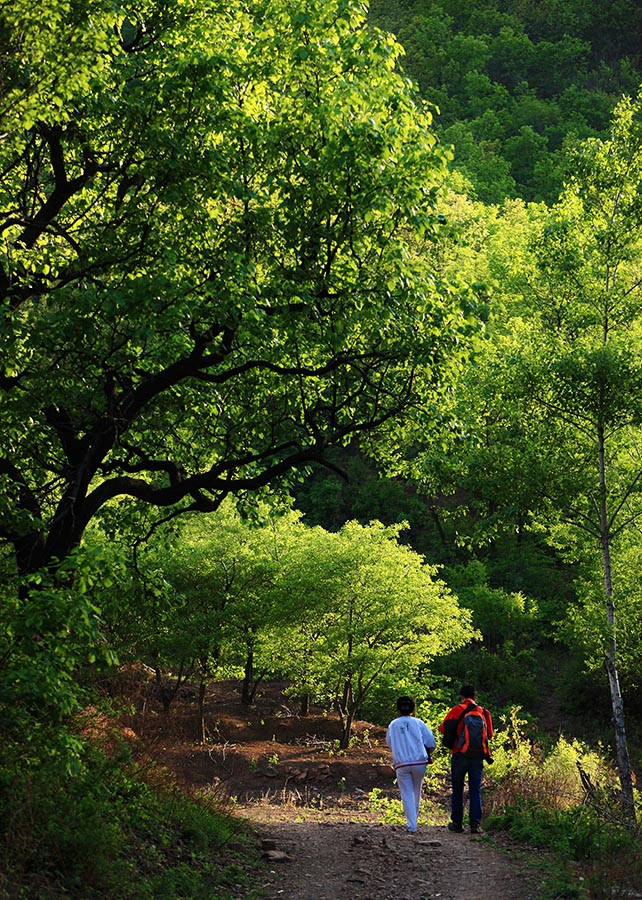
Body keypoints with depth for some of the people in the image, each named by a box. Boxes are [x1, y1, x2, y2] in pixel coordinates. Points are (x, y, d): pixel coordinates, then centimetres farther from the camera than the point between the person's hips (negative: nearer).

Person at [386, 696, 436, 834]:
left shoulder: (393, 725, 4)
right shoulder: (418, 723, 2)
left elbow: (389, 742, 14)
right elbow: (430, 741, 1)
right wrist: (428, 755, 17)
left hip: (401, 764, 0)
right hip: (419, 762, 0)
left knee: (407, 795, 2)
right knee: (417, 792, 19)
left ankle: (411, 826, -4)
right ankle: (413, 819, 30)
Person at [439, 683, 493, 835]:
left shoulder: (456, 710, -2)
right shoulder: (483, 712, 4)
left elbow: (443, 728, -4)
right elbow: (489, 734, 10)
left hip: (459, 755, -1)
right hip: (477, 756, 1)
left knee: (457, 790, 9)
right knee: (475, 791, 4)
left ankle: (457, 823, 12)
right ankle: (475, 824, -3)